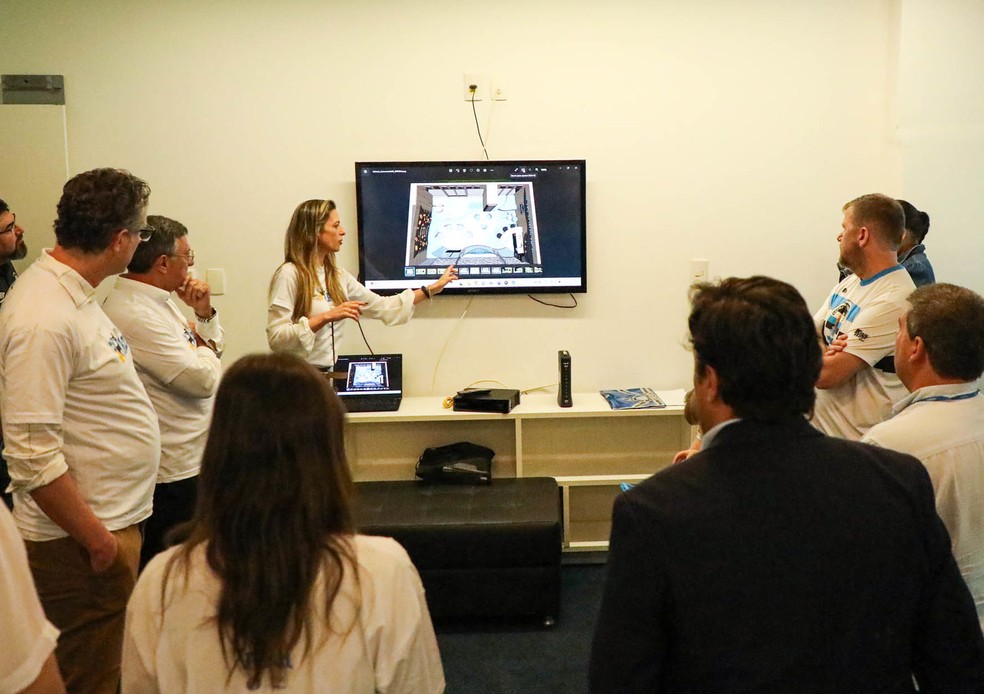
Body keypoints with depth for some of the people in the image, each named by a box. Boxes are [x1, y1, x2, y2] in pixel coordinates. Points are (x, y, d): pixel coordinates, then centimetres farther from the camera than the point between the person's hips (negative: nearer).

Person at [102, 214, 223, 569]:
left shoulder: (156, 300, 8)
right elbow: (204, 379, -24)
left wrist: (204, 313, -2)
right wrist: (204, 347, -3)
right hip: (173, 469, -10)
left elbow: (214, 347, 17)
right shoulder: (134, 314, -25)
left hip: (191, 455, 10)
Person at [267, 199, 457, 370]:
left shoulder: (337, 275, 11)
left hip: (329, 372, 7)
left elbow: (381, 307, 16)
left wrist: (432, 288, 16)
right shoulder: (290, 274, -11)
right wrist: (326, 317, -23)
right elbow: (276, 339, -17)